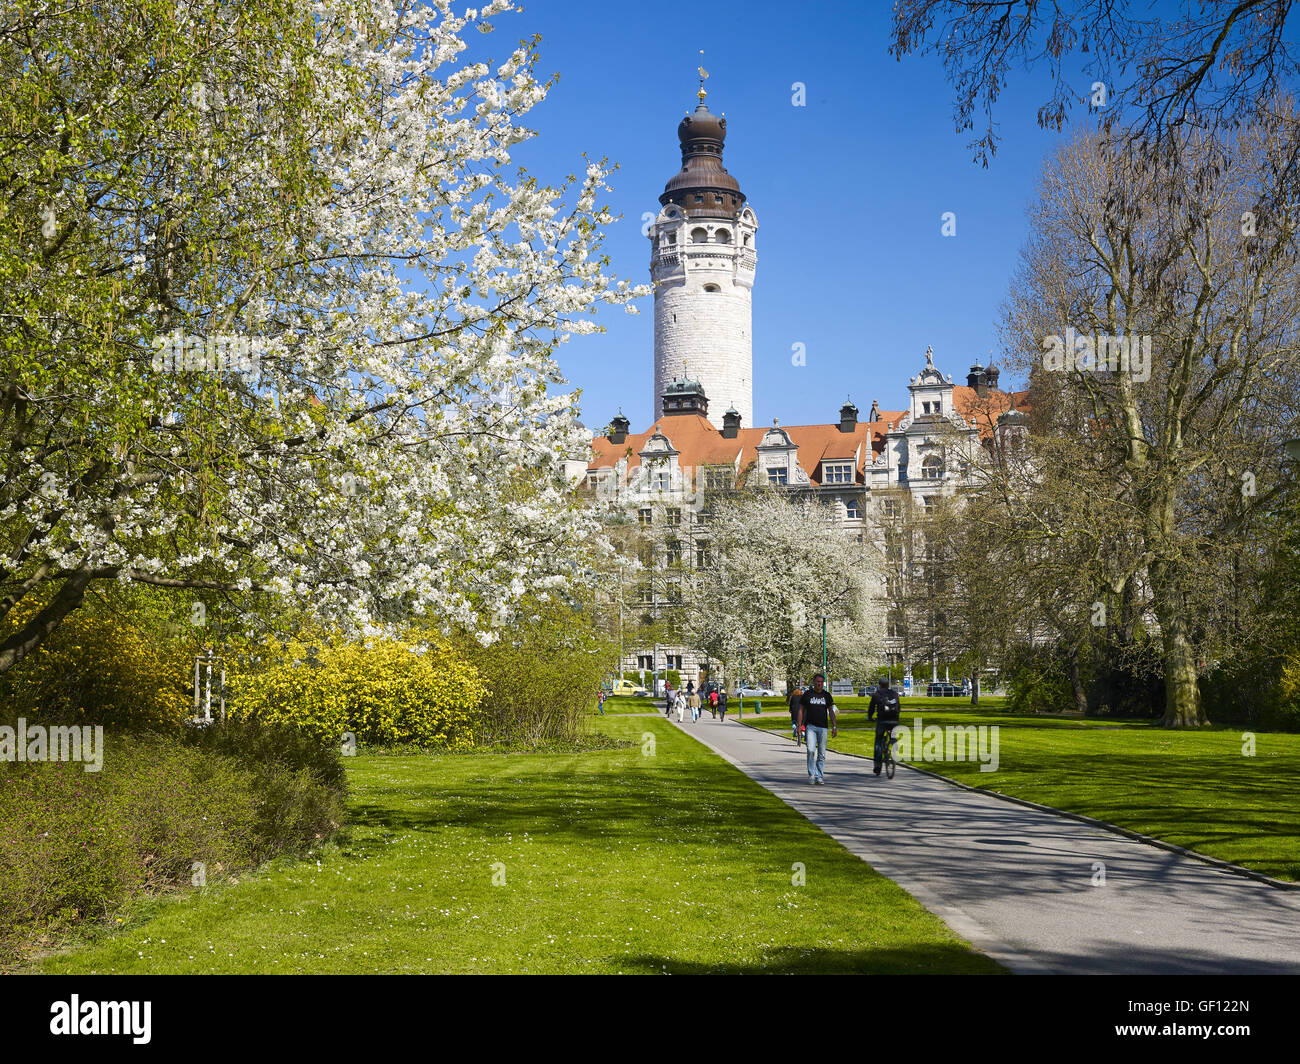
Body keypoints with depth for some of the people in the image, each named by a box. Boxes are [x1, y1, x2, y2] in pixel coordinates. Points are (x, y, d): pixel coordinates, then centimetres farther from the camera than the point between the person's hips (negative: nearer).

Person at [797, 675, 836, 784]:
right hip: (810, 726, -2)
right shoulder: (807, 694, 4)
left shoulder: (827, 695, 10)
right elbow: (801, 710, 7)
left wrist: (834, 727, 2)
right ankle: (812, 774, -9)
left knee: (821, 753, 3)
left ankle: (820, 776, 10)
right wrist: (800, 725, -1)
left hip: (823, 727, 2)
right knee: (811, 750, -16)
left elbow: (831, 711, 11)